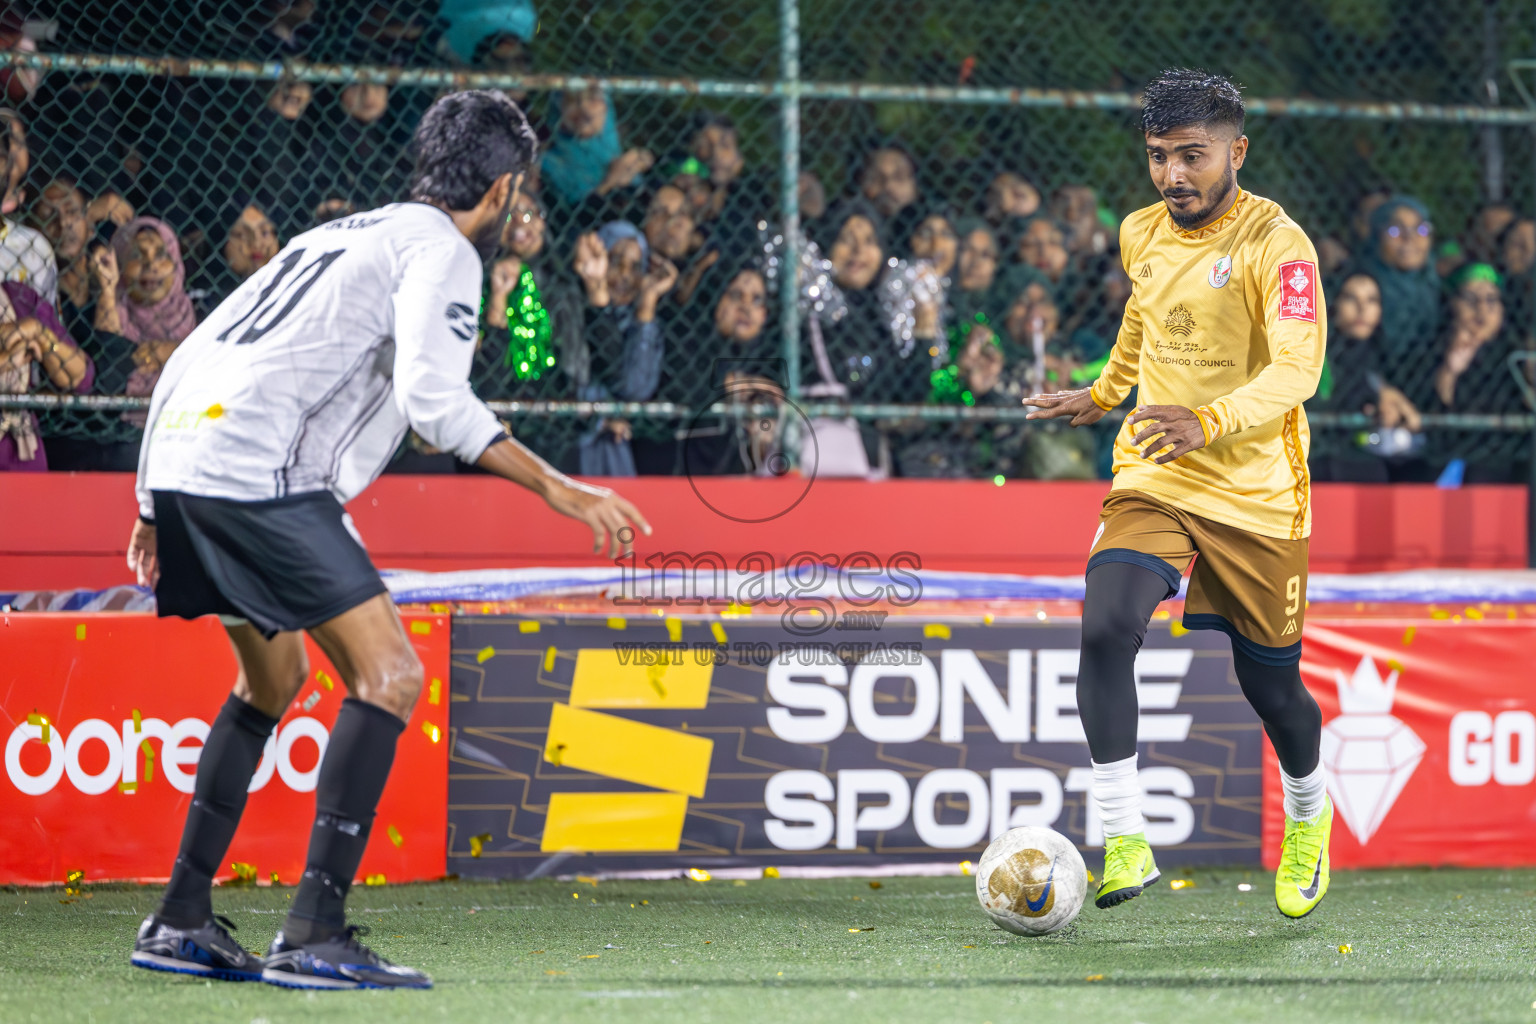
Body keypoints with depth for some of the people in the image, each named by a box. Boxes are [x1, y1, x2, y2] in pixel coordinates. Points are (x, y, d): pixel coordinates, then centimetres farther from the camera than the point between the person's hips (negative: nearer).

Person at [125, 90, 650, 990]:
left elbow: (193, 355, 27)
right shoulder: (440, 250, 0)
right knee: (388, 675, -9)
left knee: (274, 680, 26)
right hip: (254, 472, -10)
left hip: (178, 452, 10)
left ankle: (181, 921, 26)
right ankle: (315, 935, -16)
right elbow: (434, 399, -17)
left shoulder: (343, 234, 27)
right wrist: (559, 489, -14)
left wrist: (156, 506, 32)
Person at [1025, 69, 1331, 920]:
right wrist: (1103, 394, 39)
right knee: (1104, 633, -22)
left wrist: (1210, 422, -43)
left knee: (1270, 682, 8)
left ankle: (1308, 820, 40)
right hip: (1152, 479, 4)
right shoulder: (1141, 235, 5)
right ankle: (1124, 842, -19)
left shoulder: (1276, 243, -15)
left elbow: (1296, 369, -27)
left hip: (1258, 496, -4)